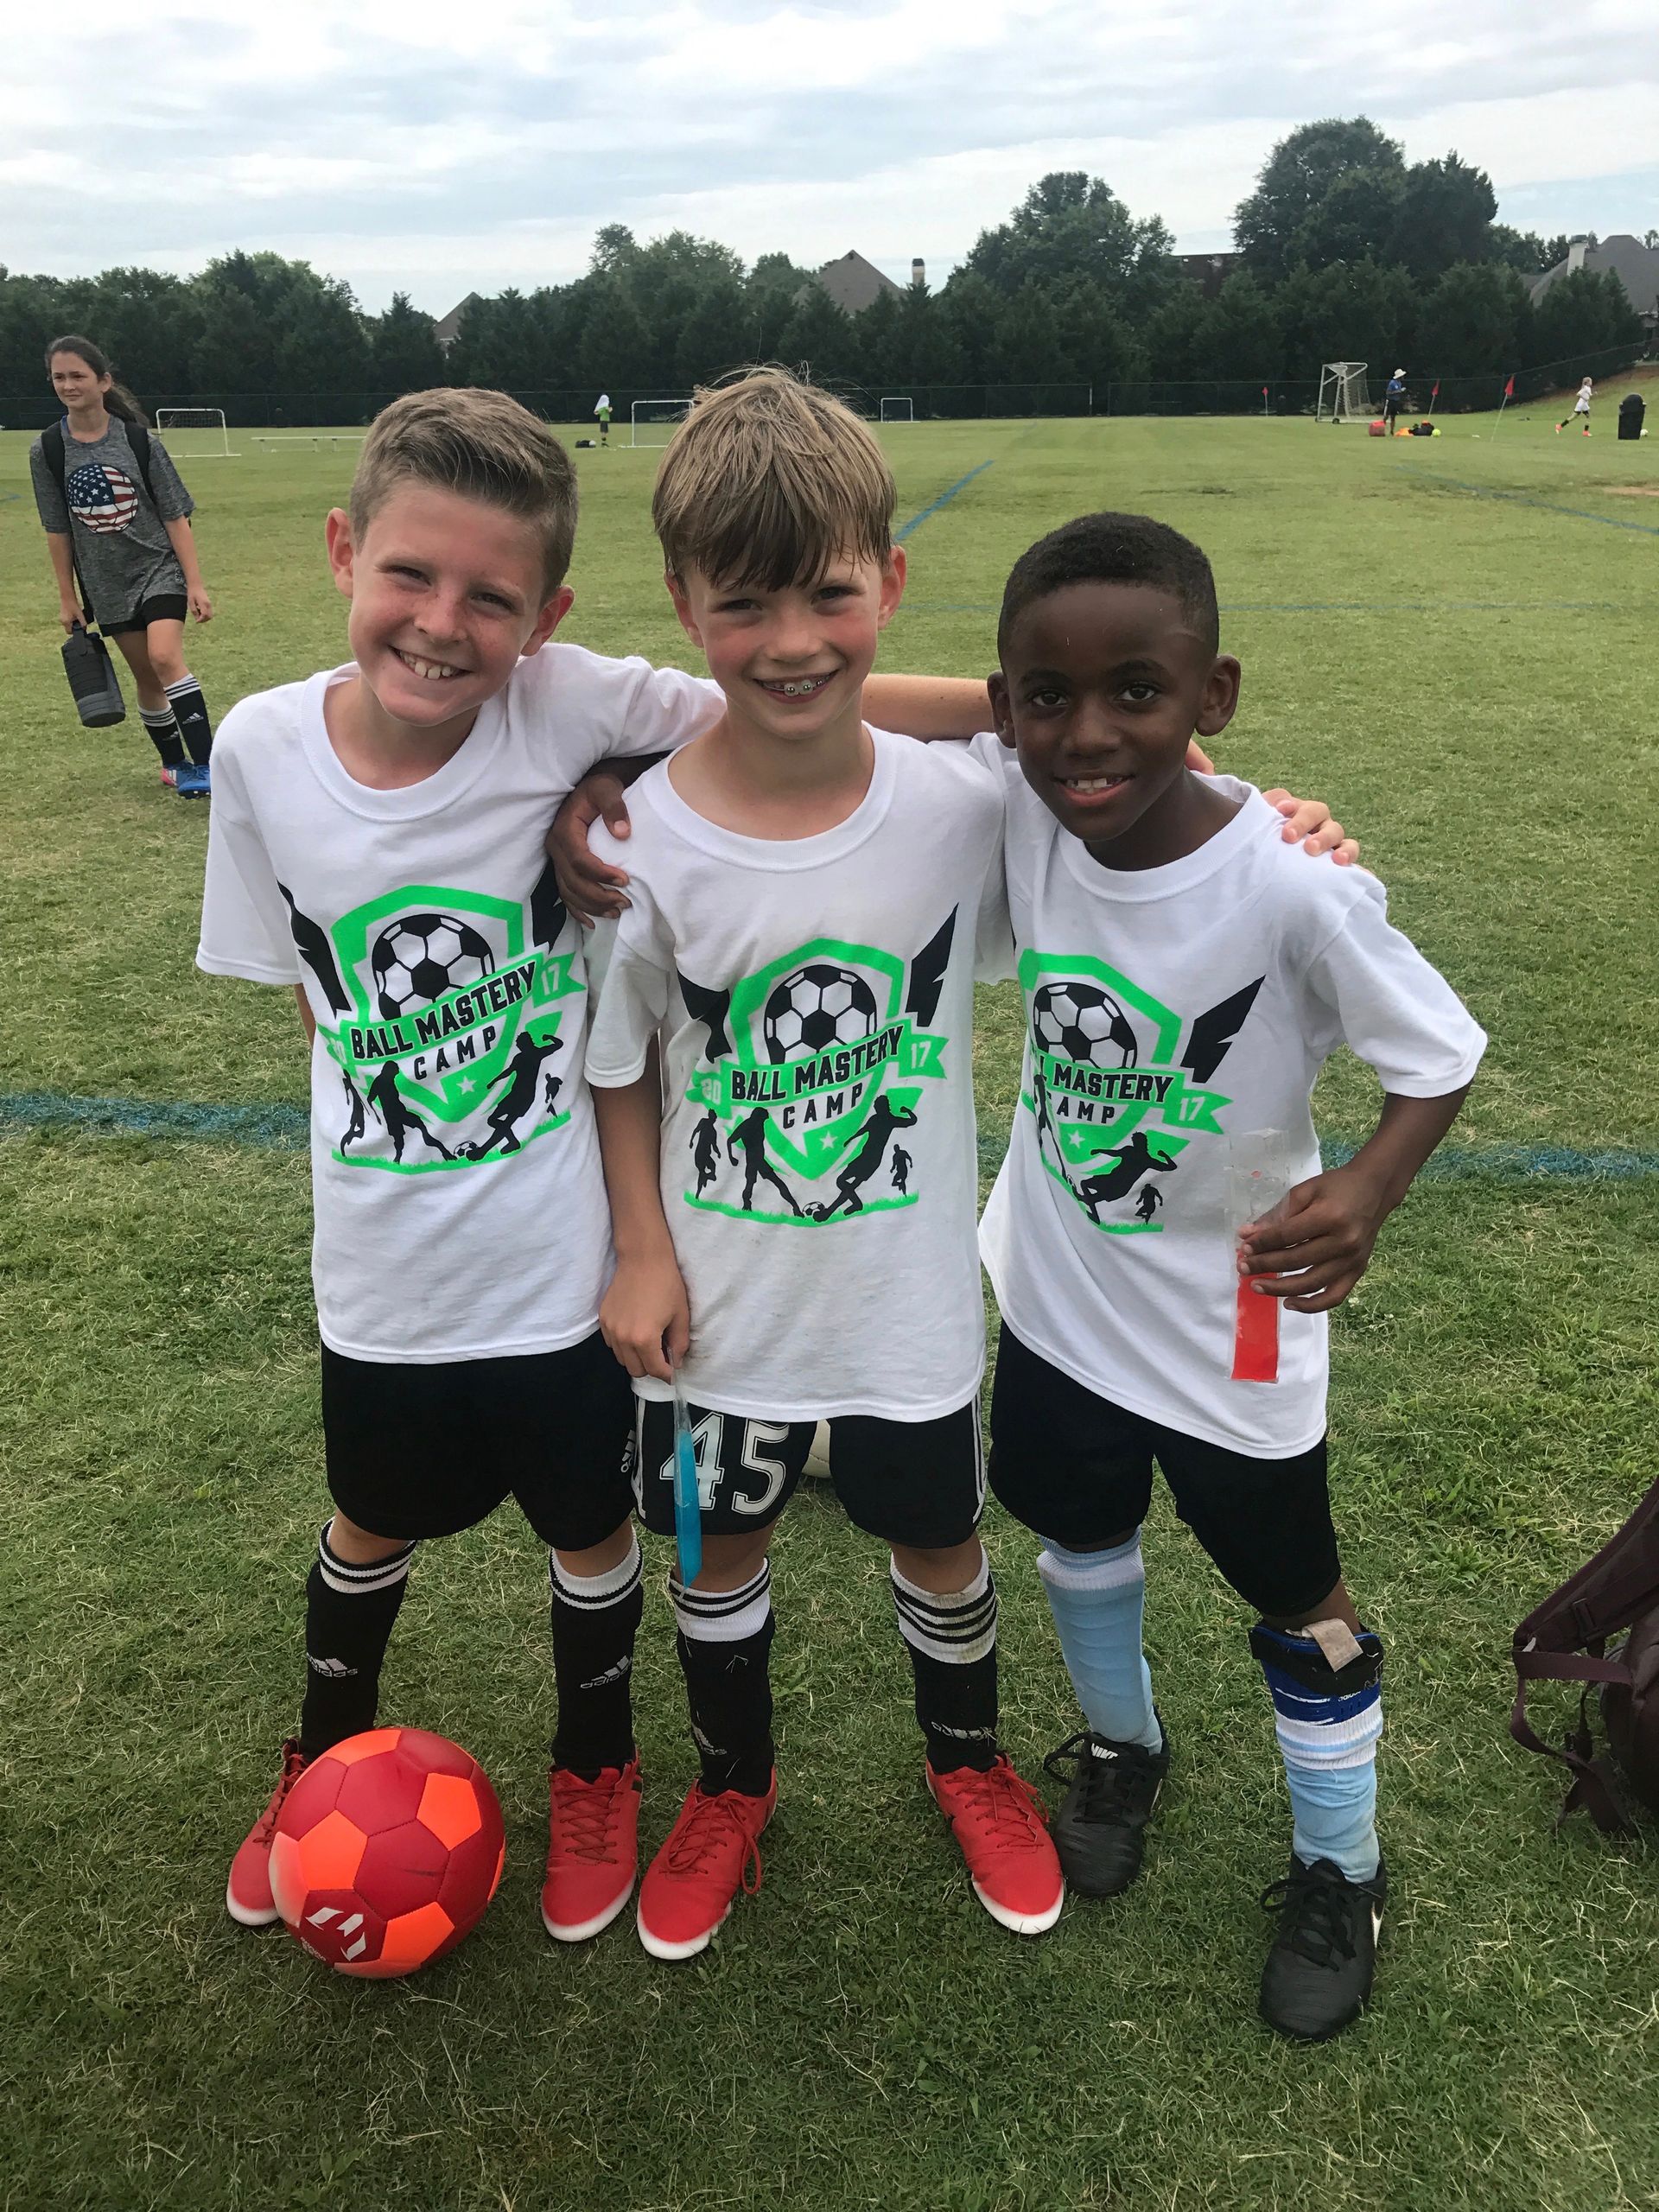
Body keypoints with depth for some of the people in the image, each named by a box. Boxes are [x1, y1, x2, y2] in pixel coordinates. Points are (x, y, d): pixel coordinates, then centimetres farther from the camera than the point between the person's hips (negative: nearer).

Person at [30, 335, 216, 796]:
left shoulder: (139, 440, -8)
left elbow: (175, 515, -6)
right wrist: (67, 598, 4)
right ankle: (175, 764, 25)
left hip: (160, 568, -3)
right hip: (107, 583, 3)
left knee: (165, 658, -23)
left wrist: (195, 583, -10)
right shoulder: (47, 450, -3)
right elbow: (57, 529, 3)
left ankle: (204, 765, -21)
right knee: (146, 679, 8)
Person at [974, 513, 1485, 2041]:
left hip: (1229, 1324, -4)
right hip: (1056, 1294, 4)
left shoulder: (1291, 882, -29)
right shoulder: (1009, 806, -18)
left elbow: (1441, 1056, -16)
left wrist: (1364, 1193, -36)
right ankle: (1122, 1745, 57)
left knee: (1295, 1597, 16)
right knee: (1078, 1528, 26)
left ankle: (1340, 1877, 43)